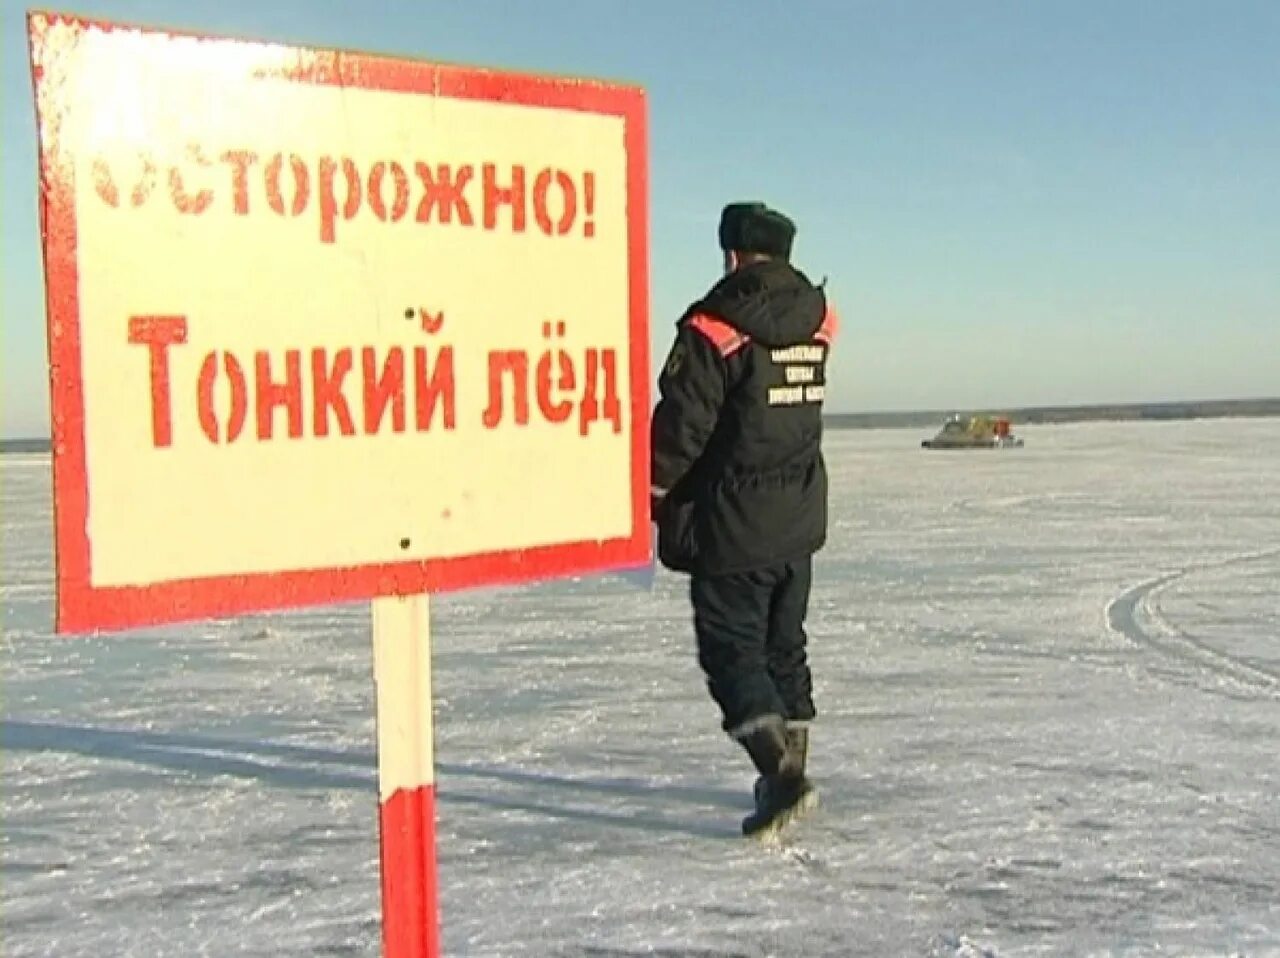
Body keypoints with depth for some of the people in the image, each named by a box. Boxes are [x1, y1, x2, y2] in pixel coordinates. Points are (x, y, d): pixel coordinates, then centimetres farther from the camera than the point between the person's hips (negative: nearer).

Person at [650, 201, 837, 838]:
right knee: (784, 646, 18)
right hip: (800, 521, 7)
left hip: (731, 527, -7)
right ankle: (789, 770, 28)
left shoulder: (714, 328, -16)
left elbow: (681, 425, -15)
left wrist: (651, 493, -3)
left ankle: (782, 774, -14)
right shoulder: (817, 321, 3)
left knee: (732, 650, -1)